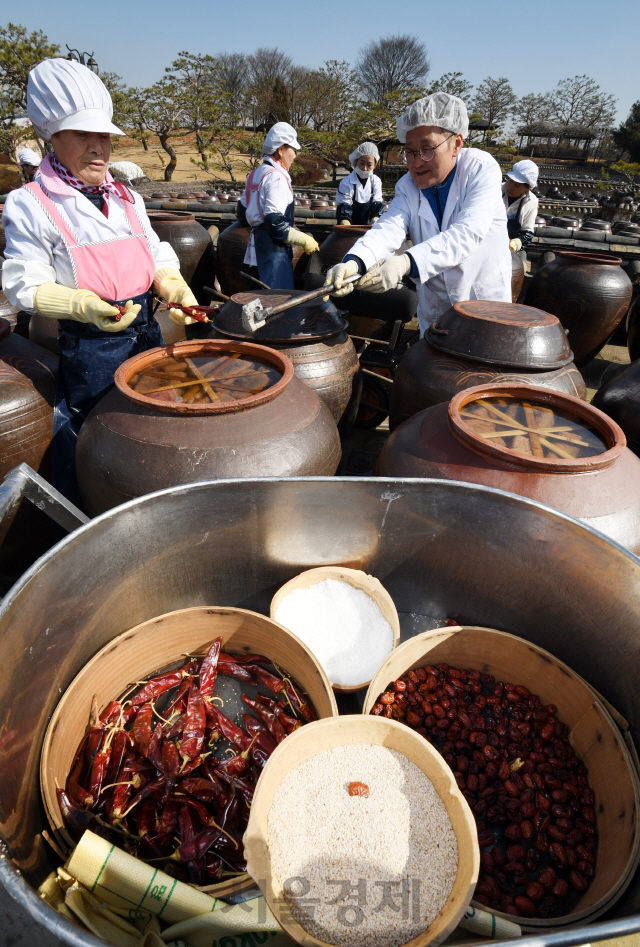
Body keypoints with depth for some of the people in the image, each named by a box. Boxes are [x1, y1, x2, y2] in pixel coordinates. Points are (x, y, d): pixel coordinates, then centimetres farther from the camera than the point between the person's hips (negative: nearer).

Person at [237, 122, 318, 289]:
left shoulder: (255, 174, 17)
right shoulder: (276, 177, -12)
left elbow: (242, 212, 22)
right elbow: (275, 222, -21)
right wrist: (305, 240, -14)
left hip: (256, 245, 10)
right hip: (272, 250, -10)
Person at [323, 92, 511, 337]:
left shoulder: (482, 168, -13)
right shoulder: (407, 186, -2)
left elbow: (467, 233, -29)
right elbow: (388, 229, -21)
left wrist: (407, 262, -44)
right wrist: (354, 262, -44)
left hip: (485, 306, -3)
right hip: (434, 312, 4)